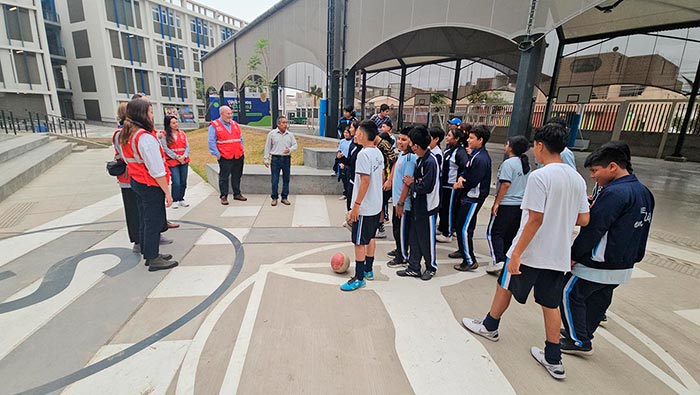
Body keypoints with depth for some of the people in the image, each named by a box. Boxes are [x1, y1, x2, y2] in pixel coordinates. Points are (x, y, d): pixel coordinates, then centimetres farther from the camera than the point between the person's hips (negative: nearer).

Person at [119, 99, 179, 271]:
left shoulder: (125, 135, 7)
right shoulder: (146, 138, -21)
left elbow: (127, 159, 16)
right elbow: (156, 170, -23)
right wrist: (167, 192, -18)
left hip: (136, 182, 9)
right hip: (151, 186, -9)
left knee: (145, 220, 18)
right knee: (154, 221, 2)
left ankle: (148, 253, 32)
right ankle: (153, 259, 14)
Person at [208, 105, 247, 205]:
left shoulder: (235, 124, 14)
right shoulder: (214, 125, -3)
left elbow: (241, 139, 19)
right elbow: (211, 142, -7)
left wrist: (241, 150, 11)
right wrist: (217, 154, -12)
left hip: (238, 156, 5)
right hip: (225, 157, -5)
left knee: (237, 176, 13)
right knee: (224, 177, 1)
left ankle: (237, 194, 25)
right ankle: (223, 196, 11)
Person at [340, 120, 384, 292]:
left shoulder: (363, 154, -20)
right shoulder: (378, 153, 8)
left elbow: (365, 181, -24)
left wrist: (356, 205, -21)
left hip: (364, 207, -9)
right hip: (376, 204, 9)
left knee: (359, 242, 1)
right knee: (370, 238, 20)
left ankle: (359, 278, 12)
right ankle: (368, 270, 34)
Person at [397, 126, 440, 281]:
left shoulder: (430, 161, -21)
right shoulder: (420, 159, 6)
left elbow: (427, 187, -25)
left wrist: (412, 184, -11)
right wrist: (413, 181, -5)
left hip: (427, 207, -8)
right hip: (417, 205, 9)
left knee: (427, 239, 8)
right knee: (414, 237, 14)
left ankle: (431, 267, 29)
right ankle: (414, 268, 27)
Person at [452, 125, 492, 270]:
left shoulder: (481, 159, -21)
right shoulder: (475, 154, 10)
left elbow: (472, 181, -22)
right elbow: (466, 171, 14)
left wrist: (459, 185, -6)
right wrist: (461, 177, -9)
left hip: (473, 198, -10)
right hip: (467, 196, 10)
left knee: (465, 229, -7)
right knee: (459, 224, 20)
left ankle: (470, 261, 4)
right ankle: (463, 250, 38)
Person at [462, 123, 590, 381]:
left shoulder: (539, 176, -18)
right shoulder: (577, 179, 5)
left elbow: (535, 219, -22)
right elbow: (583, 220, 9)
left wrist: (516, 253, -18)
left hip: (531, 252, -6)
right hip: (559, 254, 7)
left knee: (505, 286, 15)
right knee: (550, 304, 15)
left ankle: (489, 327, 35)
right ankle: (553, 360, 23)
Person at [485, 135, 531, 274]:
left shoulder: (508, 163, -14)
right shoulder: (525, 164, 10)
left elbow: (505, 184, -20)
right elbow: (526, 184, 15)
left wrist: (496, 203, -16)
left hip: (506, 204, -8)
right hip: (520, 204, 8)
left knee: (494, 232, 0)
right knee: (510, 235, 15)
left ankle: (498, 261, -8)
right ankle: (507, 261, 23)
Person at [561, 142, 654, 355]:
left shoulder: (614, 192, -22)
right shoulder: (644, 192, 8)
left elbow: (593, 229, -22)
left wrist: (574, 255, -14)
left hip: (598, 265, -9)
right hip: (623, 266, 9)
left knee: (570, 295, 4)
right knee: (598, 301, 20)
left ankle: (579, 342, 13)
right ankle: (582, 335, 34)